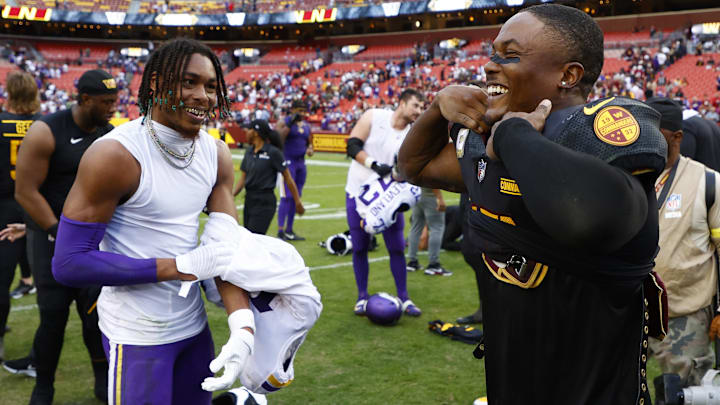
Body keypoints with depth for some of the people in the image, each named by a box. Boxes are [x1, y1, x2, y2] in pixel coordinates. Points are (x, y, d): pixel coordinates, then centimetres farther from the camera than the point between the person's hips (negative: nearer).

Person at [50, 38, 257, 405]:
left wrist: (242, 326, -17)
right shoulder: (115, 154, -19)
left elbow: (227, 247, -1)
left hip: (193, 323, 6)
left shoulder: (217, 155, 0)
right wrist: (181, 267, -22)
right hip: (136, 335, -6)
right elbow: (69, 263, -20)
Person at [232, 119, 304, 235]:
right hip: (249, 200, 7)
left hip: (265, 202, -7)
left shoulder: (273, 152, -9)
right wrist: (231, 195, -3)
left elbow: (288, 178, -6)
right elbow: (243, 178, 12)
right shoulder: (248, 151, 10)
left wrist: (297, 201, -4)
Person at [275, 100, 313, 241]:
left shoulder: (306, 126, 14)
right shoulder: (283, 122, -6)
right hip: (287, 161, -7)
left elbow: (309, 142, 25)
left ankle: (289, 230, 17)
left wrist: (310, 149, 3)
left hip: (301, 163, 7)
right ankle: (281, 230, -11)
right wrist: (289, 124, -22)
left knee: (296, 197, 9)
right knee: (287, 196, -13)